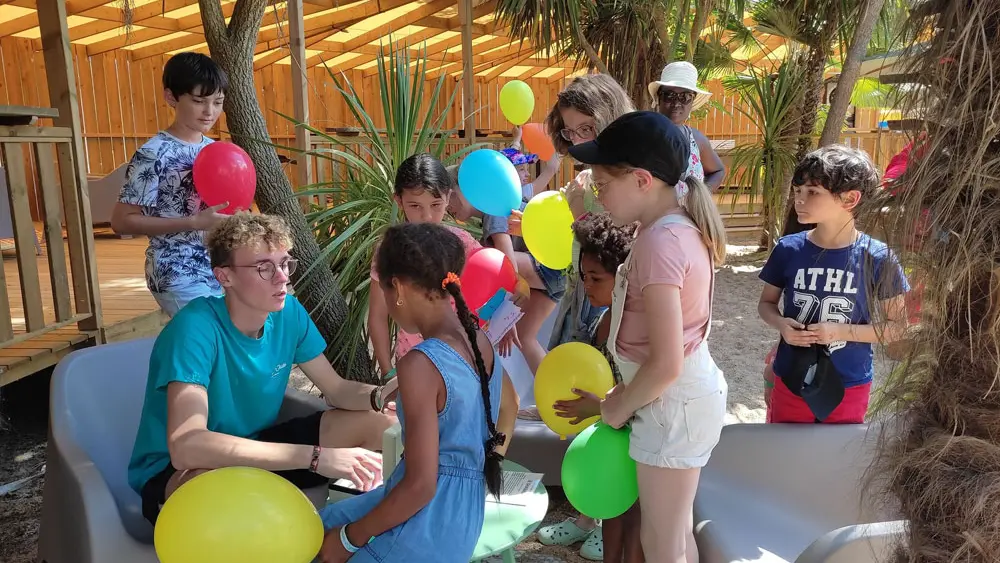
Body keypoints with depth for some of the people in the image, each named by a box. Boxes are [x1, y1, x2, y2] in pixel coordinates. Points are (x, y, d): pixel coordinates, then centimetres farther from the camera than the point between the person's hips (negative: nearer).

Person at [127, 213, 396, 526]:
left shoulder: (289, 312, -8)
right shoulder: (195, 328, -28)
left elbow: (337, 390, 1)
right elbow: (185, 445, -40)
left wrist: (380, 395, -23)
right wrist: (314, 456, -42)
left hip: (255, 448, 7)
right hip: (176, 473, -6)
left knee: (381, 424, -6)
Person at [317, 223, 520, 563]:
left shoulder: (420, 364, -25)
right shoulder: (479, 339, -1)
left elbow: (420, 485, -24)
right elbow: (509, 407, 18)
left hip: (427, 525, -8)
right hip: (463, 507, 8)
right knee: (319, 526, 24)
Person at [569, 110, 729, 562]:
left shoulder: (659, 244, -26)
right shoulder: (679, 227, 4)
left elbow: (666, 363, -29)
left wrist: (620, 407, -12)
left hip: (672, 405, -9)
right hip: (683, 396, 9)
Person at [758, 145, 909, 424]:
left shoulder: (877, 258, -13)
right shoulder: (788, 249, -9)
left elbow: (897, 325, -6)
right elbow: (767, 302, 5)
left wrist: (842, 331, -20)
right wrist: (781, 324, -16)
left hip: (849, 386, -1)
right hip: (791, 379, 1)